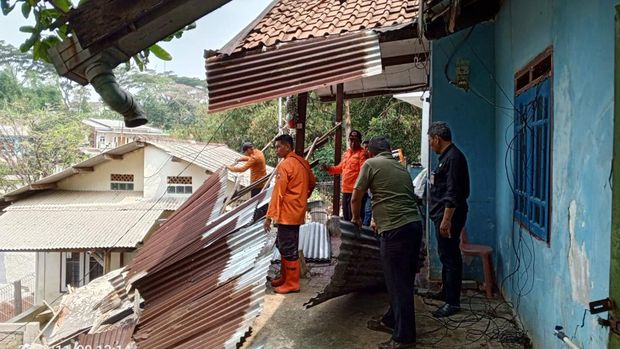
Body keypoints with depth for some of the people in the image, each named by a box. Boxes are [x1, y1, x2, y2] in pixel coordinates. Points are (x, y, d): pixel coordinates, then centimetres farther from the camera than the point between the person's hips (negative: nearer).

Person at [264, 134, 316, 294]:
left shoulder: (285, 165, -16)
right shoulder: (302, 162, 10)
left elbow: (278, 193, -19)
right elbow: (312, 182, 21)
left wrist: (269, 216, -17)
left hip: (287, 213, -9)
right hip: (297, 211, 9)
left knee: (288, 249, -1)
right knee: (284, 245, 19)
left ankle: (292, 284, 7)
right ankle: (285, 277, 28)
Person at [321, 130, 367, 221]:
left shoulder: (362, 153, -9)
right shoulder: (347, 153, 17)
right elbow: (340, 168, 26)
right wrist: (329, 168, 11)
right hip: (345, 191, 8)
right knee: (346, 219, 17)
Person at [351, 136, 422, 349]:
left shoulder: (371, 164, 2)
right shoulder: (401, 167, 21)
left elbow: (356, 198, 3)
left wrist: (356, 218, 23)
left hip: (396, 230, -8)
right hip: (414, 225, 8)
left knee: (398, 283, -1)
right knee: (403, 281, 17)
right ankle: (391, 320, 32)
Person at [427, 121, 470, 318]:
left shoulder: (453, 157, -17)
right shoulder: (446, 156, 15)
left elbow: (453, 193, -23)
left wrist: (446, 219, -24)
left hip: (448, 216, -11)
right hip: (443, 215, 11)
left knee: (450, 257, -5)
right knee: (446, 255, 19)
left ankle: (453, 302, 3)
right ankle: (446, 292, 32)